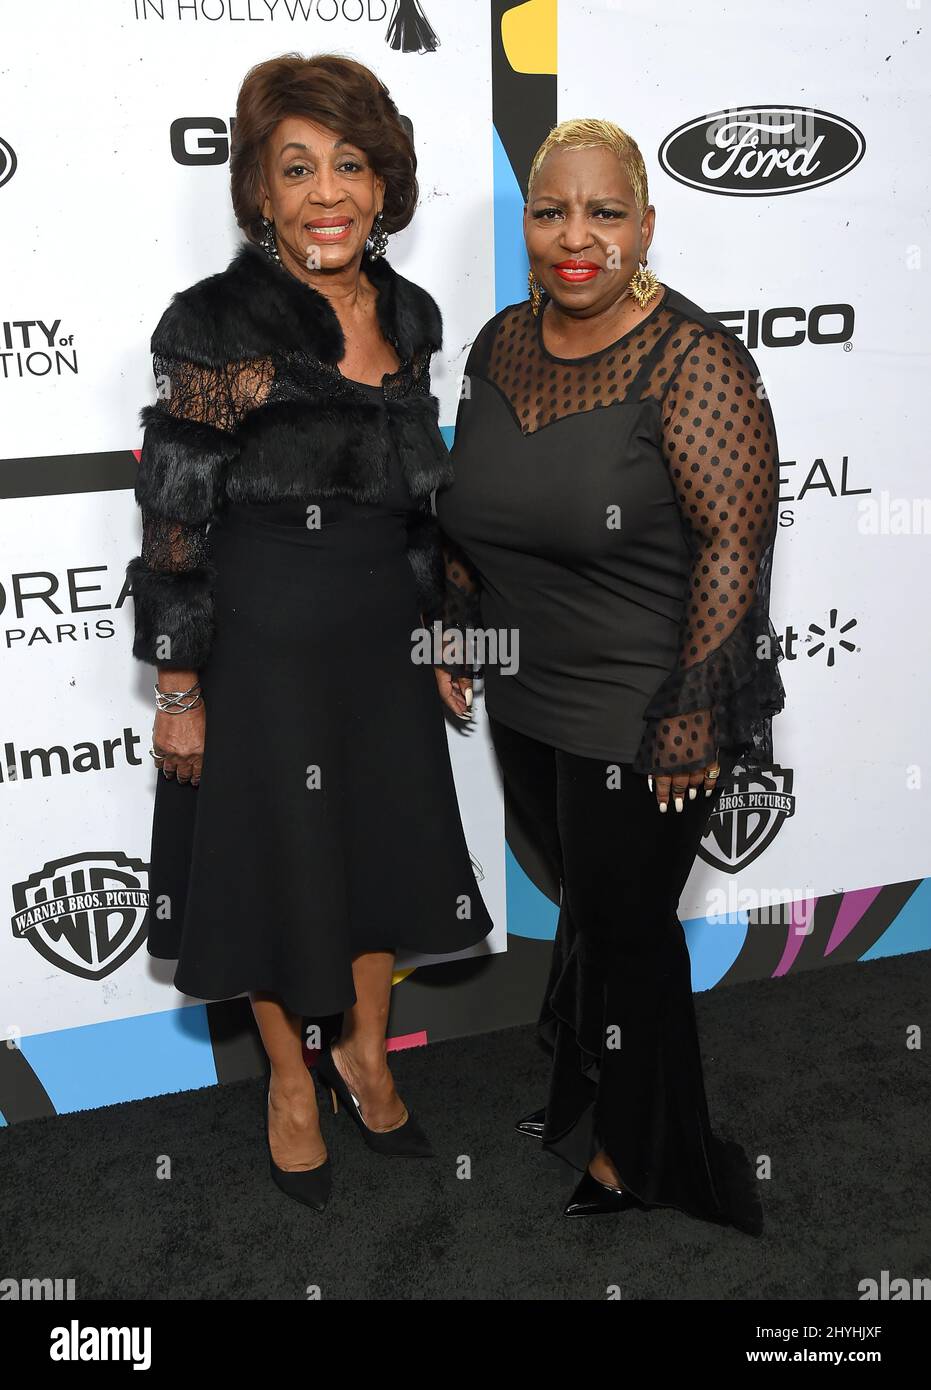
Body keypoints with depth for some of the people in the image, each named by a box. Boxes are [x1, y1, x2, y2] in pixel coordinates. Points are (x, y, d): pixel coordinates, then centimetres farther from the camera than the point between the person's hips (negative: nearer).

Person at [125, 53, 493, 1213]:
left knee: (392, 849, 15)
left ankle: (364, 1054, 41)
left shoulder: (410, 315, 3)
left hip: (383, 640, 6)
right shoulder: (216, 328, -15)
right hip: (262, 647, -5)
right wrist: (179, 692, -12)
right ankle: (291, 1077, 37)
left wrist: (438, 631, 13)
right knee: (275, 860, 11)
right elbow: (175, 527, -13)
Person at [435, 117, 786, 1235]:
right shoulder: (502, 340, 5)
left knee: (625, 927, 9)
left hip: (640, 718, -6)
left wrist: (692, 720, -21)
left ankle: (636, 1156, 35)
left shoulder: (693, 359, -16)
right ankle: (579, 1096, 46)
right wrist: (457, 632, 14)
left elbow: (736, 538, -19)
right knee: (583, 902, 22)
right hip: (524, 702, 6)